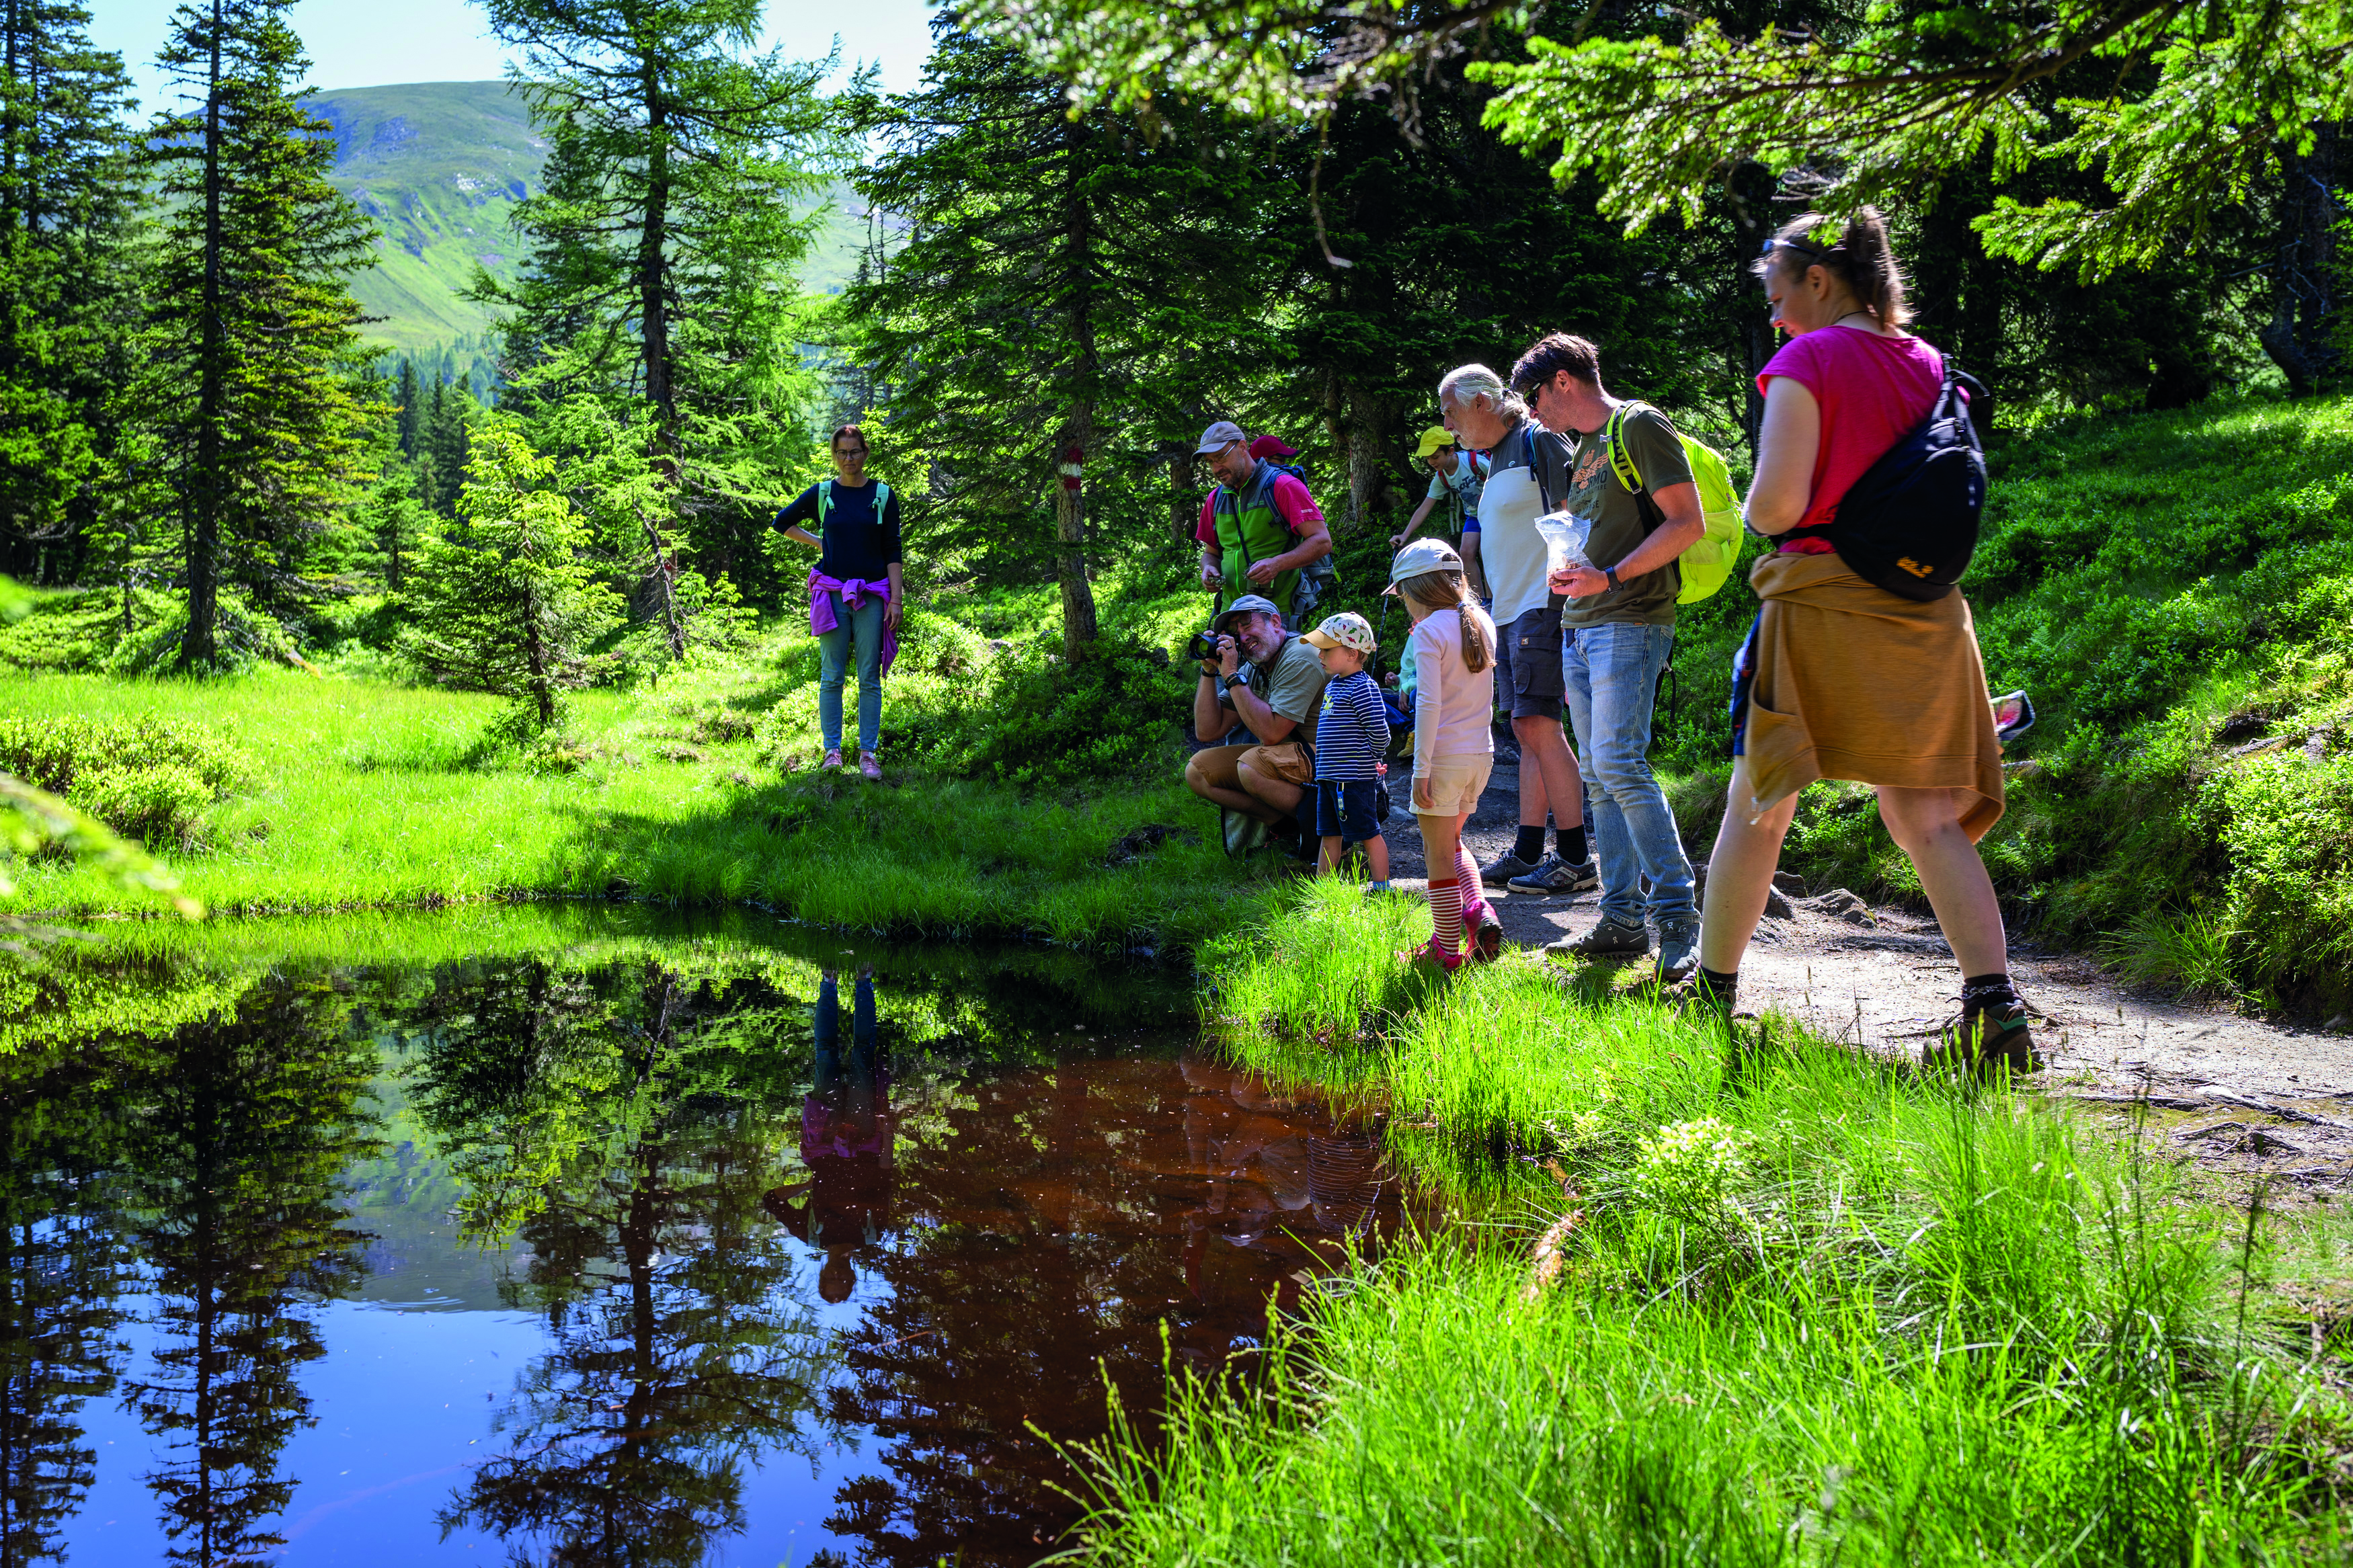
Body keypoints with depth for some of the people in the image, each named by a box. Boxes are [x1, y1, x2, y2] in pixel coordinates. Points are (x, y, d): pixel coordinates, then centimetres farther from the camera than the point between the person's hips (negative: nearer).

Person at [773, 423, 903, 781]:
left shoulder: (883, 496, 5)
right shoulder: (821, 493, 5)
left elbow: (892, 551, 3)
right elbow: (782, 522, 19)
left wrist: (897, 599, -3)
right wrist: (818, 542, 10)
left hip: (872, 596, 0)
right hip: (832, 594, 0)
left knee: (870, 678, 0)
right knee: (832, 676, 0)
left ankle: (868, 753, 4)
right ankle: (832, 751, 5)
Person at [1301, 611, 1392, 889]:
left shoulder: (1362, 687, -16)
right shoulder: (1333, 685, 13)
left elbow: (1379, 731, -19)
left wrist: (1371, 759, -5)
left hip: (1354, 779, -9)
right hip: (1329, 776, 9)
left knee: (1368, 834, -1)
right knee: (1330, 835, 15)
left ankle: (1382, 889, 7)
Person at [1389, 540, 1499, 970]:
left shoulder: (1429, 632, -14)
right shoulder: (1482, 623, 8)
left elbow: (1429, 703, -19)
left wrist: (1422, 769, -17)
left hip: (1444, 757, -7)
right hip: (1480, 755, 7)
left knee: (1439, 857, 3)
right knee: (1452, 844, 24)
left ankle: (1447, 951, 7)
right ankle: (1478, 912, 3)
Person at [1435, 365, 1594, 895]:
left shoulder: (1539, 442, -8)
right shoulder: (1495, 461, 20)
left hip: (1543, 607, -10)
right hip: (1509, 613, 10)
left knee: (1538, 725, -13)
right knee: (1528, 731, 9)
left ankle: (1576, 860, -10)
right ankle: (1528, 854, 13)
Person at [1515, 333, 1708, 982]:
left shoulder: (1638, 425, -6)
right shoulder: (1585, 448, 21)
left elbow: (1688, 523, -14)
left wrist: (1611, 577, -20)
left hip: (1629, 623, -9)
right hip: (1581, 629, 9)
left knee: (1619, 763, -18)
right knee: (1599, 775, 6)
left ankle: (1679, 915, -15)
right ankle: (1622, 922, 9)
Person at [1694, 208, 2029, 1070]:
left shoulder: (1808, 362, -9)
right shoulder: (1930, 365, 10)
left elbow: (1777, 504, -17)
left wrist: (1761, 518, 4)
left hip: (1823, 604, -5)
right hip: (1922, 611, 5)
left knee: (1758, 808, 8)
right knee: (1927, 818, 6)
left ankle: (1712, 993, 16)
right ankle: (1996, 1008, -6)